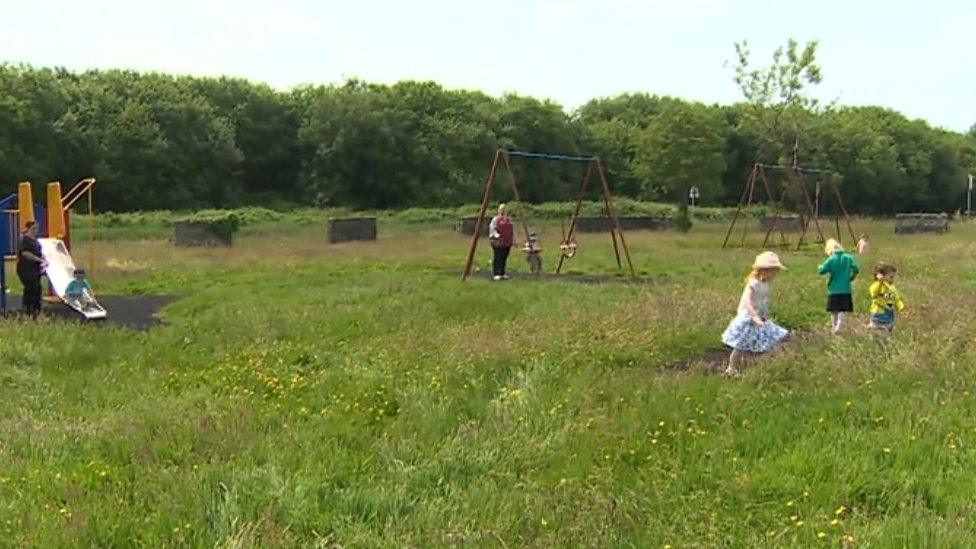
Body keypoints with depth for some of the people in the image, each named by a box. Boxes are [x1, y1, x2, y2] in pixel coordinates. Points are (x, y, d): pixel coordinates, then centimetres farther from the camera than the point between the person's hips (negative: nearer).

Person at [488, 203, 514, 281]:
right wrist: (495, 234, -30)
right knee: (497, 258, -9)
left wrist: (514, 239, 17)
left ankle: (502, 274, 15)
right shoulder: (496, 219, -3)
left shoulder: (508, 220, 19)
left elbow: (512, 230, 23)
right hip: (498, 242, -7)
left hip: (507, 242, 7)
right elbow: (492, 228, -13)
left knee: (504, 258, 9)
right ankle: (495, 274, -8)